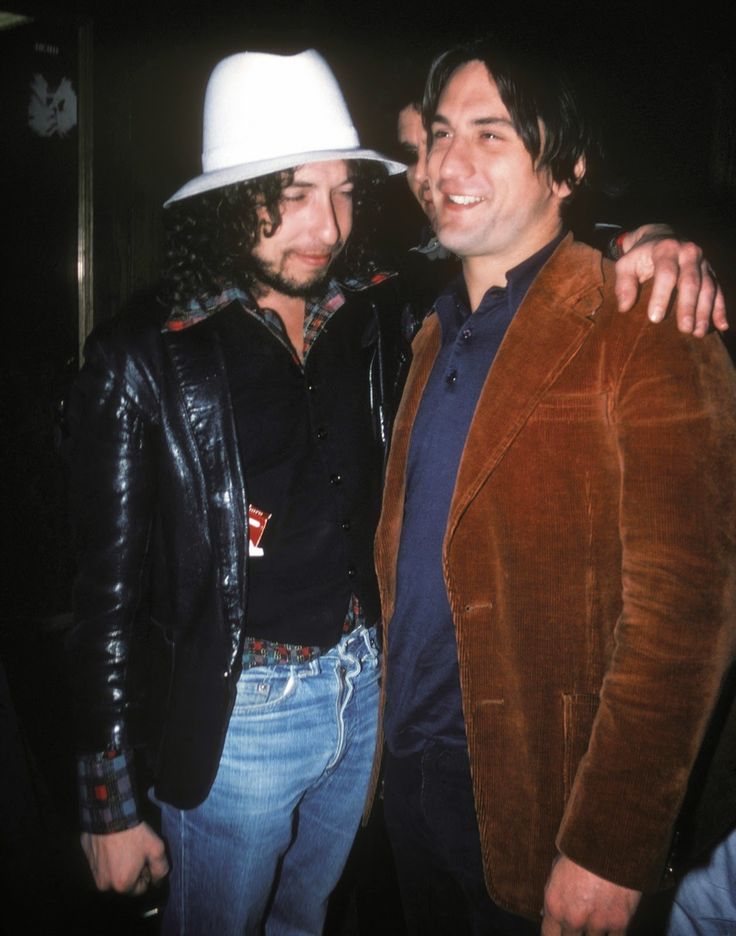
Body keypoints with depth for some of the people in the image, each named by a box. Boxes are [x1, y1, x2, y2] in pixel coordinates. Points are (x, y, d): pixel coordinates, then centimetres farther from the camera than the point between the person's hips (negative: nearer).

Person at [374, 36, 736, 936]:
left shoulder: (643, 338, -15)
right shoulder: (434, 335, 9)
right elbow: (408, 561, 10)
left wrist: (609, 851, -20)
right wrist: (388, 740, 7)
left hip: (534, 802, -6)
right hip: (409, 771, 7)